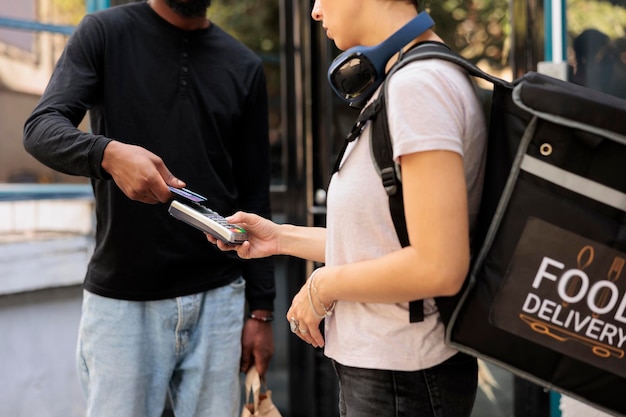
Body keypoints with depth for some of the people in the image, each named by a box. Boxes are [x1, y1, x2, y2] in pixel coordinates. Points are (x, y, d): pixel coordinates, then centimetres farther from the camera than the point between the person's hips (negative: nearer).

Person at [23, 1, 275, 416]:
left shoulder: (245, 67, 8)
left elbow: (255, 199, 9)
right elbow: (40, 128, -11)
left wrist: (261, 310, 7)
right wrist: (109, 153, -32)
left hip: (217, 298, 2)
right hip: (120, 299, -2)